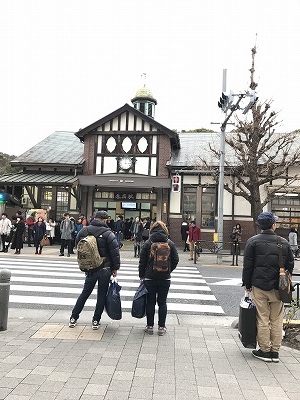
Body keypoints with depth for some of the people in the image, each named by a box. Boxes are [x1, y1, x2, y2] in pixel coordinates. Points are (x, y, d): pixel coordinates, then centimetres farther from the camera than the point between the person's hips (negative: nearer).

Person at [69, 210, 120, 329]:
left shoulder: (83, 231, 1)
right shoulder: (107, 234, -13)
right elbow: (115, 252, -13)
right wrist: (115, 268, -3)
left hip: (90, 269, 4)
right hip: (105, 269, -4)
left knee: (85, 293, 17)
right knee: (102, 295, 8)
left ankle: (73, 318, 22)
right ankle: (96, 321, 13)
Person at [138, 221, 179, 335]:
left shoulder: (148, 243, -5)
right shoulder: (170, 243, -1)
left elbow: (142, 261, -3)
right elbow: (175, 260, 2)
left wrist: (142, 275, 8)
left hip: (150, 278, -1)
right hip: (165, 278, 1)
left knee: (150, 302, 8)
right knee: (162, 302, 9)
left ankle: (150, 326, 15)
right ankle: (161, 327, 13)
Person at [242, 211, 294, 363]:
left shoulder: (253, 241, -5)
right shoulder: (284, 242, 4)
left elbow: (247, 265, -5)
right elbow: (290, 265, 10)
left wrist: (247, 284, 5)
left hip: (259, 287, -2)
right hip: (278, 288, 2)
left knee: (263, 319, 5)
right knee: (277, 320, 10)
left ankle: (265, 351, 11)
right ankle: (275, 352, 17)